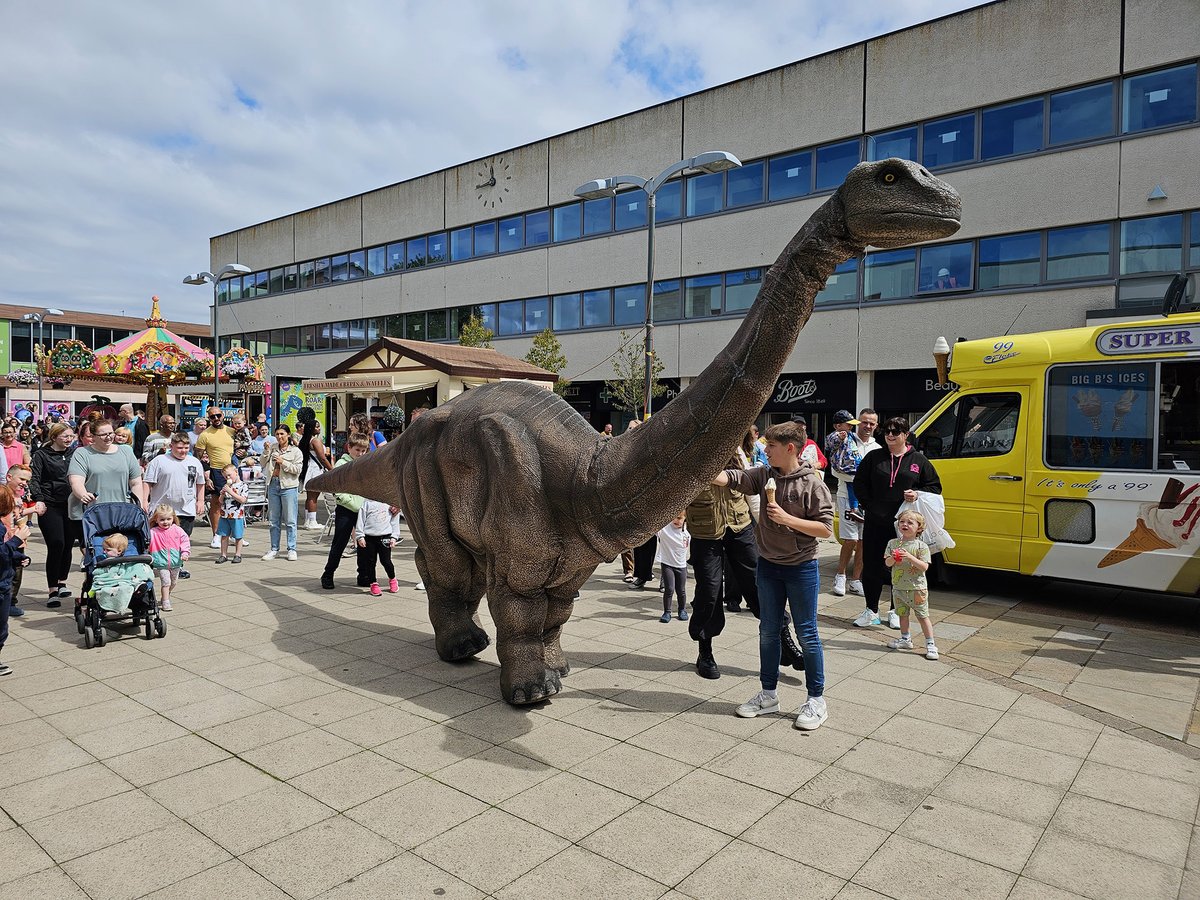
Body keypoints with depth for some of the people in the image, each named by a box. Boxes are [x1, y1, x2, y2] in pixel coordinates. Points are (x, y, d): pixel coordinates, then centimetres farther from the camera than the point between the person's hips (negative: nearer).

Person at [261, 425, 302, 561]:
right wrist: (266, 451, -2)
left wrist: (283, 462, -13)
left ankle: (291, 549, 5)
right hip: (273, 485, 4)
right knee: (274, 520, 10)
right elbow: (263, 465, 9)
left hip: (288, 487, -4)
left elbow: (297, 469, -7)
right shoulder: (272, 448, 11)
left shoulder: (295, 451, 0)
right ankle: (274, 549, 18)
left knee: (290, 521, -2)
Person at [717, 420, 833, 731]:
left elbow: (826, 530, -15)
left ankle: (816, 700, 18)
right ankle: (768, 695, 28)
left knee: (807, 633, 4)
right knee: (768, 631, 14)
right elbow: (730, 478, -9)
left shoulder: (812, 484, -13)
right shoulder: (765, 475, 1)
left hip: (801, 568, -5)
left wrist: (787, 519, -23)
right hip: (768, 565, 5)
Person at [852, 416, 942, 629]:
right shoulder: (874, 457, 7)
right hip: (875, 523, 1)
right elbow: (859, 482, 11)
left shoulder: (918, 460, 5)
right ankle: (871, 610, 19)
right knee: (871, 566, 4)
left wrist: (918, 494, -9)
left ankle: (896, 611, 23)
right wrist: (868, 505, 0)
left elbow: (935, 486, 10)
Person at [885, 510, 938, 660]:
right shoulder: (893, 543, 0)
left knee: (923, 616, 2)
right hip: (898, 587, 4)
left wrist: (909, 557, -27)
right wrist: (893, 558, -25)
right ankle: (905, 639, 33)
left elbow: (924, 566, -16)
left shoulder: (921, 546, -9)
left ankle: (930, 644, 11)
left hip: (916, 587, -4)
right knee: (902, 614, 16)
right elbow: (887, 563, -3)